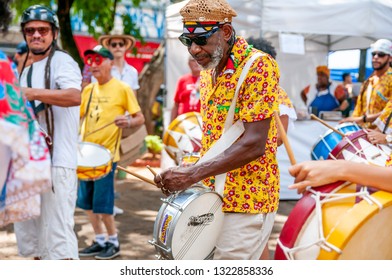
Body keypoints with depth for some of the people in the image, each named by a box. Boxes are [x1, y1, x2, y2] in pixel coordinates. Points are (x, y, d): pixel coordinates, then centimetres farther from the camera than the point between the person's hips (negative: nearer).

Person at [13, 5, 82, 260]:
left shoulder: (61, 61, -5)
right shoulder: (26, 71, 21)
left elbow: (75, 97, -26)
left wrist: (31, 93, -31)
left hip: (57, 162, -9)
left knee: (57, 235, -12)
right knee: (29, 235, 15)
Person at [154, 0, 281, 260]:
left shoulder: (258, 66, -15)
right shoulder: (208, 72, 11)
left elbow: (254, 144, -22)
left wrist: (193, 174, -24)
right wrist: (187, 173, 5)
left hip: (246, 199, -8)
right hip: (212, 195, 8)